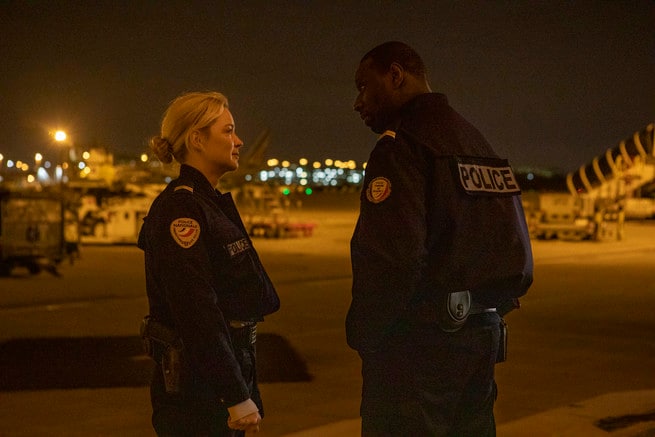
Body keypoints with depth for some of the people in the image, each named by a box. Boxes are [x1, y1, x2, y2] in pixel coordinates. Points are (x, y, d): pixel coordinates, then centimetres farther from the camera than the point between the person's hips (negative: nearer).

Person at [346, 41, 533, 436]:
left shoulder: (402, 145, -12)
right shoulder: (478, 142, 15)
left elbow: (391, 256, -23)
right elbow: (512, 244, 13)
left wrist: (362, 335, -11)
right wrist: (486, 309, 15)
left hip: (418, 342, -9)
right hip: (482, 336, 9)